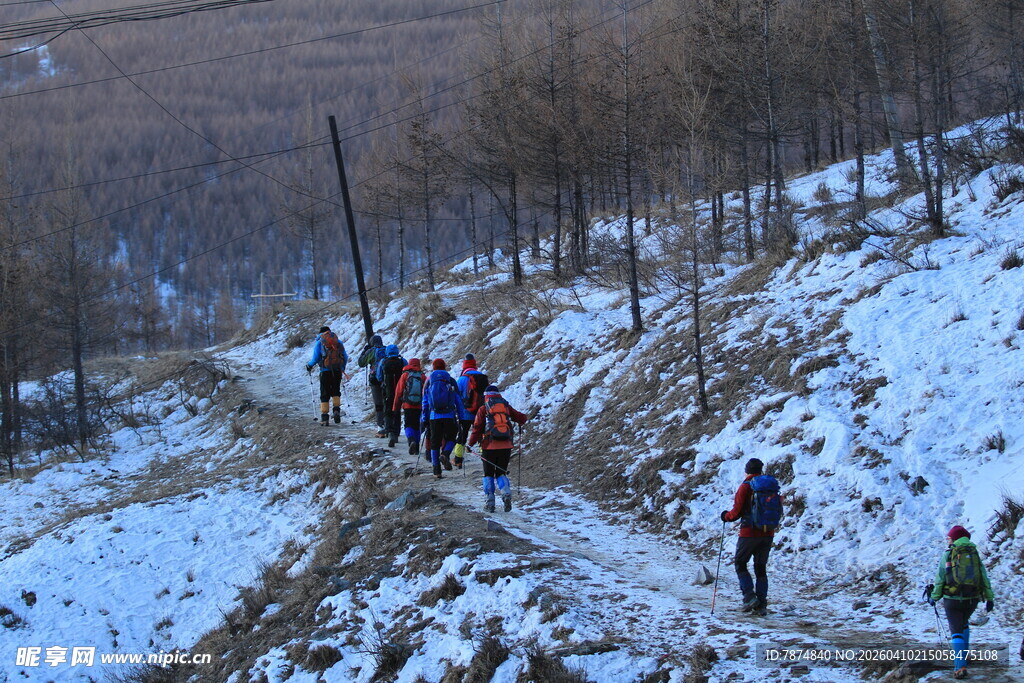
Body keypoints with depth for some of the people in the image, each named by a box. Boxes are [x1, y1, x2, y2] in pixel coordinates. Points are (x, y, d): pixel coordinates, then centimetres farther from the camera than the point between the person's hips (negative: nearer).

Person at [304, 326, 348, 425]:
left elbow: (315, 358, -4)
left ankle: (324, 417, 1)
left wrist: (309, 366, 14)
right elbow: (345, 357, 10)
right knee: (336, 391, 18)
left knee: (325, 394, 4)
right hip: (338, 371, 2)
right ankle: (337, 409, -4)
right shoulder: (338, 342, 13)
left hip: (325, 371, -2)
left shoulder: (319, 342, 4)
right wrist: (342, 368, 27)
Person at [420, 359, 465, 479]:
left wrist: (424, 419, 12)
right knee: (451, 438, 14)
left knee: (434, 443, 8)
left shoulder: (429, 382, 7)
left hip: (434, 416, 1)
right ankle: (445, 454, -17)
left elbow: (425, 402, 8)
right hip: (449, 415, -1)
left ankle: (436, 470, 5)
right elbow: (458, 400, 4)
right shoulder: (451, 381, 3)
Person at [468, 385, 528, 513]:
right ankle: (506, 493, -15)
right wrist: (523, 419, 35)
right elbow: (522, 418, 11)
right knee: (501, 473, 14)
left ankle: (489, 503, 3)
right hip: (506, 446, 2)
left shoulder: (483, 409, 1)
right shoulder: (507, 407, 8)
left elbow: (477, 428, -3)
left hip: (489, 447, -2)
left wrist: (471, 443, 4)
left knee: (488, 475, 11)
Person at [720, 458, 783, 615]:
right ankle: (761, 604, 7)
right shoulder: (773, 487, 6)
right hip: (768, 534, 5)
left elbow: (736, 512, -9)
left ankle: (749, 595, -7)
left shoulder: (746, 487, -9)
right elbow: (779, 512, 11)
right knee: (761, 568, 12)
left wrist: (726, 516, 11)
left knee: (740, 564, 10)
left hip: (749, 533, -5)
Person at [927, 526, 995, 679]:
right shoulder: (974, 553, 7)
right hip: (972, 599, 4)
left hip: (953, 599, -3)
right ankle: (964, 654, 31)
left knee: (956, 631, -1)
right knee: (964, 624, 30)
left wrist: (934, 597, 8)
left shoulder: (948, 554, -3)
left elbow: (940, 578, -2)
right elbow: (984, 577, 4)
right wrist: (989, 598, 8)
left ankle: (960, 665, -14)